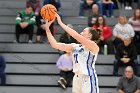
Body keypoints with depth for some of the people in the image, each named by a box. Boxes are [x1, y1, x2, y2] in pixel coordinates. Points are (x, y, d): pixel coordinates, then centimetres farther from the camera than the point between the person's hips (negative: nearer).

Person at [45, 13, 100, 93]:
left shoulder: (93, 45, -7)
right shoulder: (74, 47, 12)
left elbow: (76, 36, -20)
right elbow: (55, 45, 6)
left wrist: (61, 23, -18)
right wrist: (47, 29, 0)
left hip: (89, 79, -7)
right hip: (77, 78, 7)